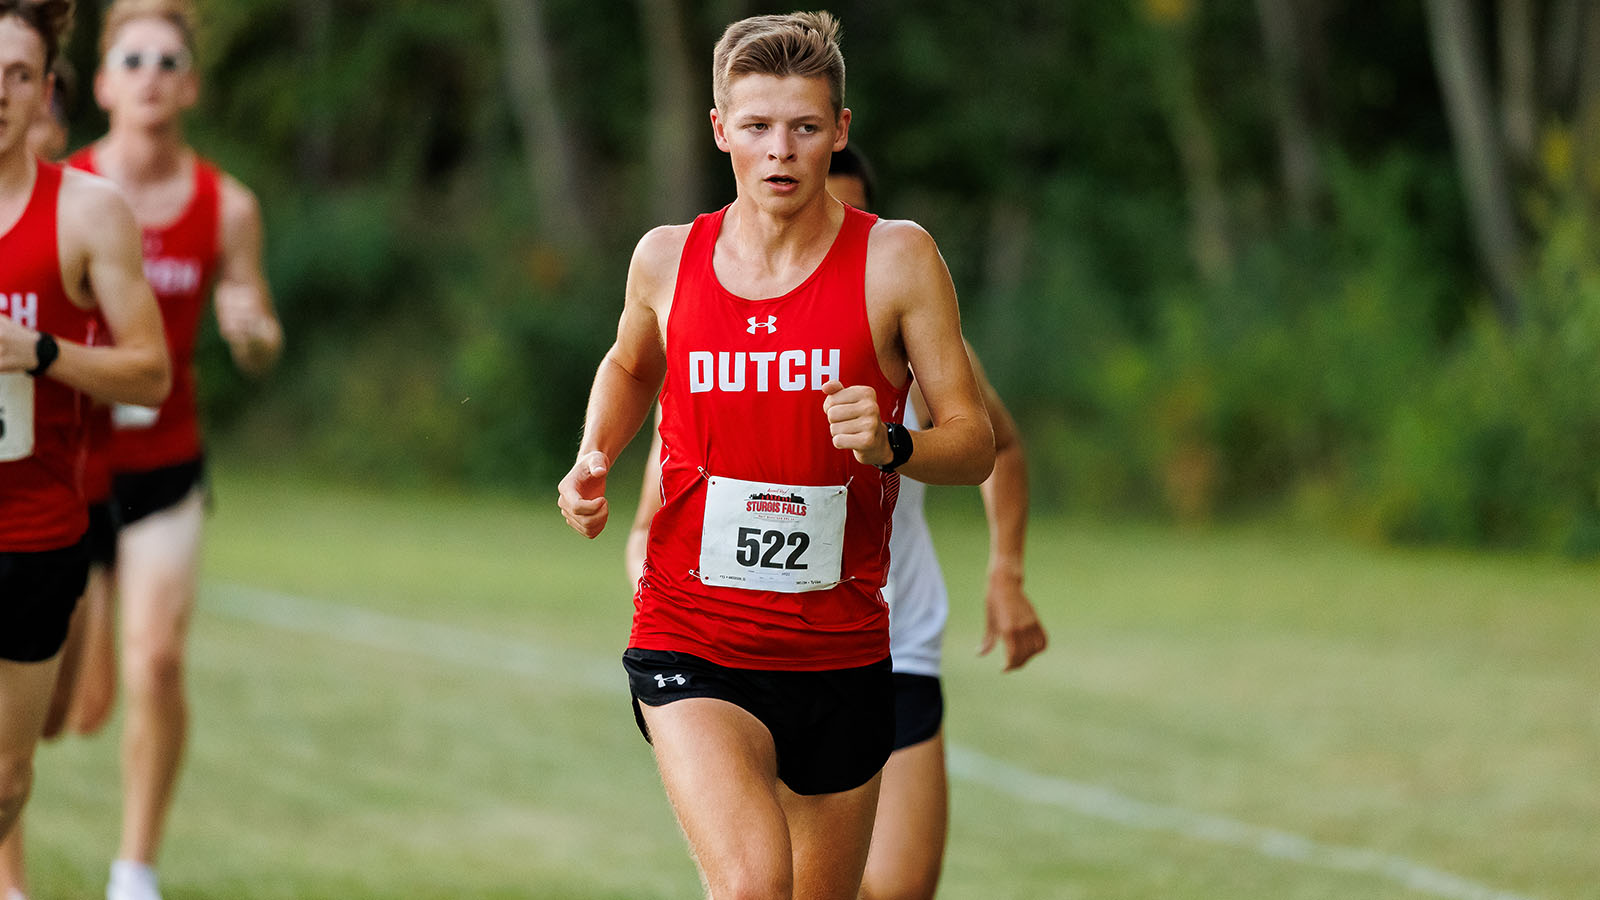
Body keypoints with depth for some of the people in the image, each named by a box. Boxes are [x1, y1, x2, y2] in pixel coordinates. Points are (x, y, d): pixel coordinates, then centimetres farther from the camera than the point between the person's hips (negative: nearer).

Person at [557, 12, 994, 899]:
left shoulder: (896, 259, -4)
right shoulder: (666, 259, 2)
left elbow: (973, 443, -2)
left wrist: (892, 446, -23)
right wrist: (594, 461, 6)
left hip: (838, 652, 1)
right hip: (689, 643, -1)